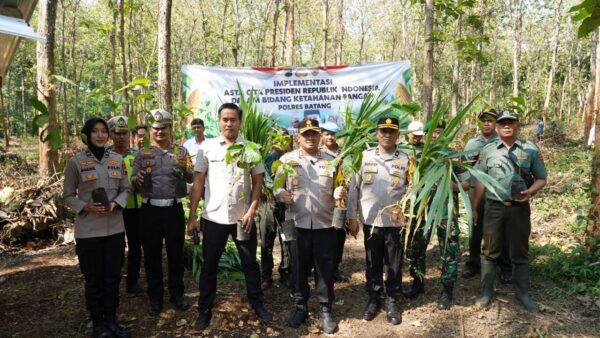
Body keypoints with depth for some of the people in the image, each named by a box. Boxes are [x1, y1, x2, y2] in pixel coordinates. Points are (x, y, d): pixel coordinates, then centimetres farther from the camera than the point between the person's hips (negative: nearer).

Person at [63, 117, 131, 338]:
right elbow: (68, 196, 0)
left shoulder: (117, 159, 4)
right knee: (93, 278, 9)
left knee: (113, 276, 12)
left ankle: (111, 319, 28)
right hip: (88, 230, -3)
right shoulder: (76, 161, -6)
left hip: (115, 227, 3)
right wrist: (86, 207, -17)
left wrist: (115, 204, -10)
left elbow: (125, 189, 9)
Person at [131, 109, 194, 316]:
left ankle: (177, 294, 26)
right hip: (150, 210, 1)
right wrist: (137, 180, -21)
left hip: (174, 209, -1)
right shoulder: (142, 154, 5)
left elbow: (191, 179, -5)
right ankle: (155, 297, 24)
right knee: (152, 255, 9)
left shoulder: (180, 151, 3)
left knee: (175, 253, 10)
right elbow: (133, 183, 2)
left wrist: (184, 168, -27)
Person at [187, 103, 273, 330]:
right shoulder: (207, 147, -2)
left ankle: (257, 304, 30)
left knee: (250, 263, 13)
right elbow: (198, 182, 0)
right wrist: (192, 216, -3)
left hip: (243, 217, 1)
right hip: (213, 217, 0)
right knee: (209, 266, 11)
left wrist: (252, 211, -8)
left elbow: (257, 182, 3)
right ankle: (205, 309, 26)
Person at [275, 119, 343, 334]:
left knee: (325, 269, 7)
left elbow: (336, 187, 12)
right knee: (299, 268, 10)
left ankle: (325, 310, 23)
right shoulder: (287, 159, 2)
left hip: (325, 223, 1)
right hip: (298, 224, -1)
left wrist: (339, 192, -10)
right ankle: (301, 307, 28)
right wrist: (282, 195, -20)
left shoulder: (331, 160, 8)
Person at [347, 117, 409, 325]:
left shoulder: (406, 160, -1)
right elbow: (354, 187, 1)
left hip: (396, 221, 0)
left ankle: (392, 302, 26)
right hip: (370, 220, 1)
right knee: (373, 263, 13)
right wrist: (352, 217, 0)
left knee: (394, 264, 10)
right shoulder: (365, 157, 0)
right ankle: (374, 299, 30)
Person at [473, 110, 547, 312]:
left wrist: (531, 191, -16)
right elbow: (480, 181, 6)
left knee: (520, 253, 10)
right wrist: (474, 208, 5)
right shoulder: (488, 150, 3)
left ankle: (522, 293, 22)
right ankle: (486, 291, 18)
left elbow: (541, 178, 6)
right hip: (494, 207, 0)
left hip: (520, 208, 0)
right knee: (490, 251, 8)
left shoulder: (531, 149, 1)